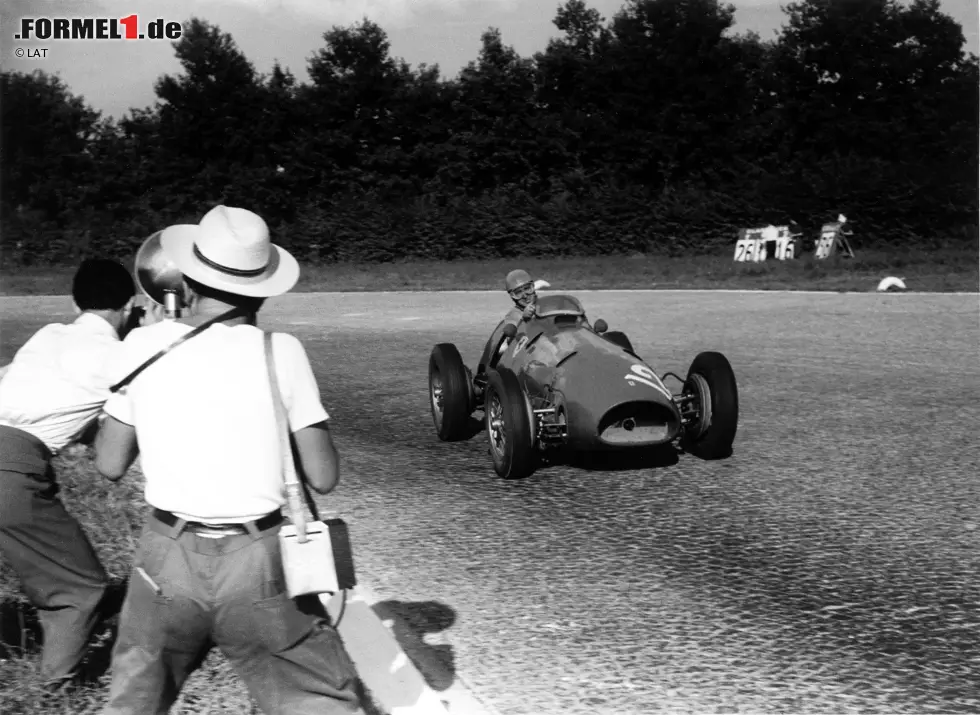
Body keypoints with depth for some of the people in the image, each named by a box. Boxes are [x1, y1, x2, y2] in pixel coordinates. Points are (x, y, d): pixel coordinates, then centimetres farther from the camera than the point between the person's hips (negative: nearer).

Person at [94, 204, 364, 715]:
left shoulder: (144, 344, -2)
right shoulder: (280, 351, -7)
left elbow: (110, 464, 8)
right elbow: (323, 477, -5)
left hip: (168, 558, 2)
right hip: (257, 561, -2)